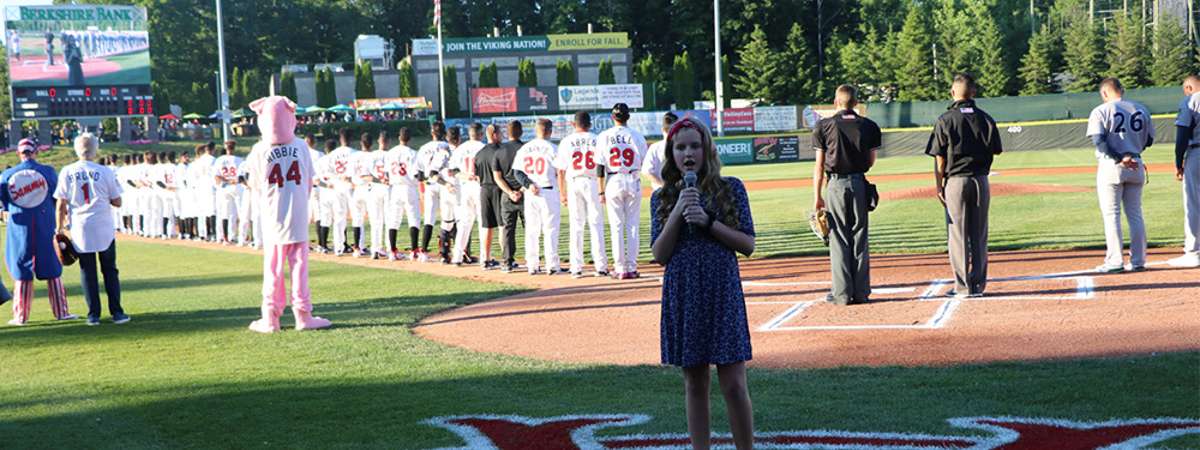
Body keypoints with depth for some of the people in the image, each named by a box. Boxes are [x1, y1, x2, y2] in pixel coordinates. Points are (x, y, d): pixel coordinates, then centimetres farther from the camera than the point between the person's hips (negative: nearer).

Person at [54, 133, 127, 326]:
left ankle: (94, 314, 5)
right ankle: (116, 312, 4)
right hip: (104, 230, -1)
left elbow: (61, 204, -2)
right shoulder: (104, 172, -4)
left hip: (80, 230, 1)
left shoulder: (67, 172, -1)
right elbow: (117, 202, -1)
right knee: (110, 270, 8)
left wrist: (60, 227, 6)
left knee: (87, 272, 7)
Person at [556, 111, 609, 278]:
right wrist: (602, 190, 1)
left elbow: (561, 170, 1)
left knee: (576, 226, 5)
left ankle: (576, 267, 3)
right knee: (596, 224, 3)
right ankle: (601, 266, -2)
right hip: (592, 183, -1)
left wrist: (563, 193, 6)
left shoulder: (566, 141, 2)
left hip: (574, 183, 1)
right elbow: (602, 167, -3)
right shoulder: (596, 140, 1)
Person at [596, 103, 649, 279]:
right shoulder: (636, 136, -2)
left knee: (616, 226, 4)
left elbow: (600, 166, -3)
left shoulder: (604, 136, -3)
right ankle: (632, 268, 5)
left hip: (613, 182, 0)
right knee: (632, 225, 6)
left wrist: (602, 190, 2)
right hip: (633, 181, 1)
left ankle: (620, 268, 2)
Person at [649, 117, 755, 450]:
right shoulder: (663, 198, 6)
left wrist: (708, 222, -14)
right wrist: (678, 213, -13)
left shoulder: (730, 189, 1)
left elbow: (748, 245, -2)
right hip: (682, 296, 2)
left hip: (723, 293, -2)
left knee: (734, 385, -3)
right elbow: (659, 254, -1)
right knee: (694, 385, 9)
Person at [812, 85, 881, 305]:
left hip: (836, 184, -2)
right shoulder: (868, 126, 3)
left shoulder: (824, 126, -3)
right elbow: (871, 161, 6)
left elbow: (819, 165, -3)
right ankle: (861, 292, 9)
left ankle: (842, 293, 0)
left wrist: (817, 196, 0)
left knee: (839, 239, 2)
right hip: (860, 183, 2)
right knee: (860, 238, 8)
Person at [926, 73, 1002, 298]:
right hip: (981, 181, 3)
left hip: (955, 181, -3)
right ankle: (978, 284, 12)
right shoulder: (986, 119, 2)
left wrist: (939, 186, -2)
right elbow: (995, 151, 6)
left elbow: (939, 158, -7)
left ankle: (963, 286, 1)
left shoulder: (946, 120, -6)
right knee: (979, 235, 10)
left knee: (958, 236, 2)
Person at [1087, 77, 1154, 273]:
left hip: (1111, 167, -5)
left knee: (1111, 214, 0)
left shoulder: (1101, 111, -6)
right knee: (1135, 214, 11)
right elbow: (1149, 140, 13)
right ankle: (1138, 260, 11)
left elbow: (1099, 141, -18)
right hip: (1136, 166, 5)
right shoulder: (1141, 110, 8)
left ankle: (1115, 261, -3)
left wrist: (1120, 159, -19)